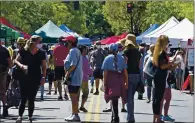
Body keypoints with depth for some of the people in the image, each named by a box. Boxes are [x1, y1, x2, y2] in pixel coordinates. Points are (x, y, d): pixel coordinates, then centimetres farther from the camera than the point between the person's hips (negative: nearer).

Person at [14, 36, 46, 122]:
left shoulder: (41, 54, 3)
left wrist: (43, 77, -4)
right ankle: (20, 116, 1)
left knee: (31, 99, 5)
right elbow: (16, 60, 4)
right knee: (23, 98, -4)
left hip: (35, 79, 1)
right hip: (24, 78, -1)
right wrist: (20, 65, -16)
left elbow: (44, 67, 7)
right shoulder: (24, 51, 0)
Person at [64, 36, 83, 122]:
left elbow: (73, 65, -24)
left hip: (73, 77, -11)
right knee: (74, 97, 15)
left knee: (73, 97, -8)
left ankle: (75, 115, -7)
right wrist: (68, 73, 20)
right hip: (75, 78, 11)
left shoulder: (73, 51, -15)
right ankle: (74, 114, 21)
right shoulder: (76, 50, 18)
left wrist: (67, 73, -17)